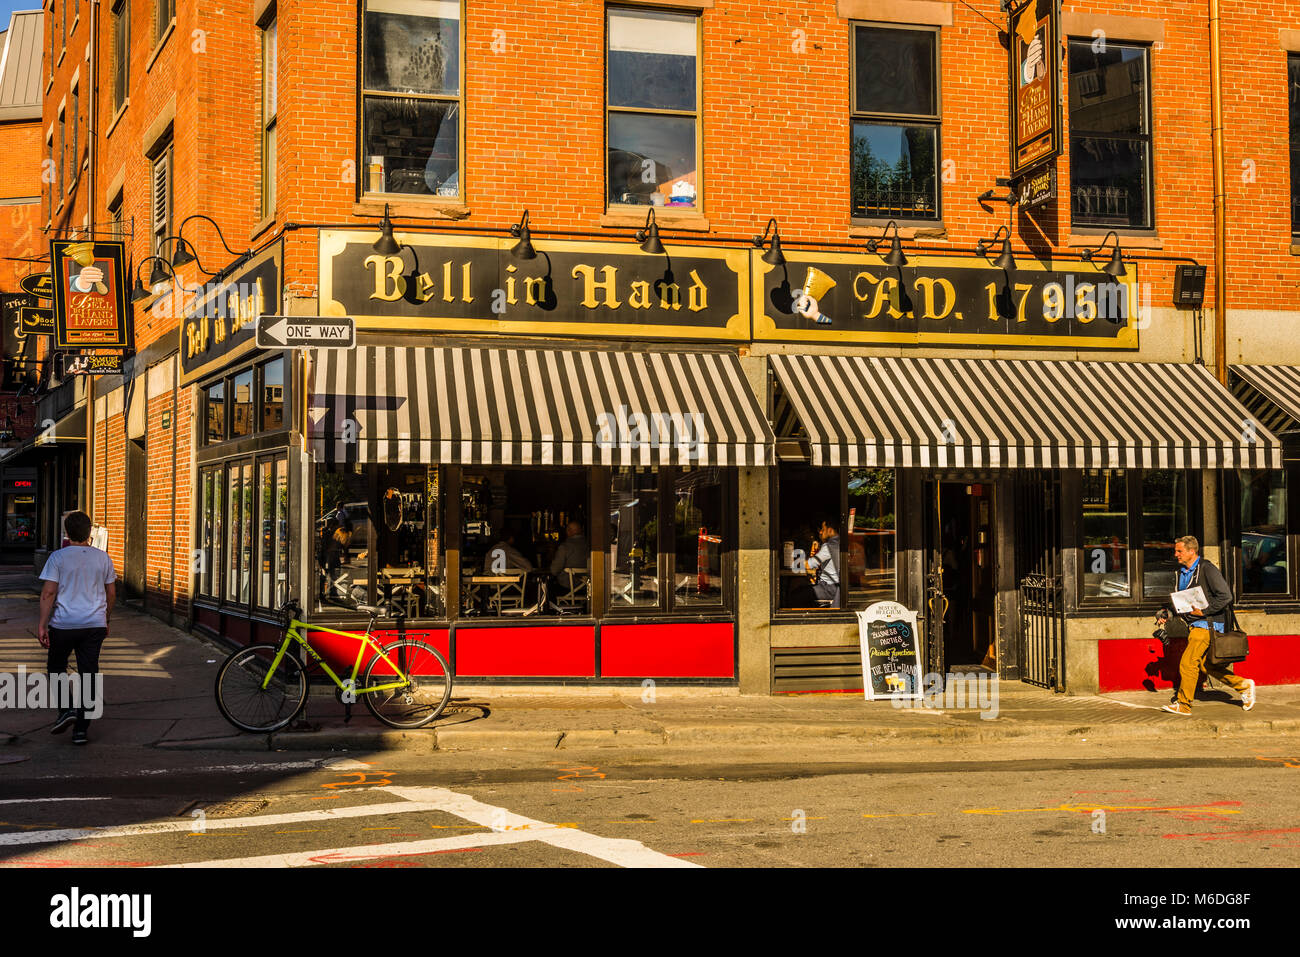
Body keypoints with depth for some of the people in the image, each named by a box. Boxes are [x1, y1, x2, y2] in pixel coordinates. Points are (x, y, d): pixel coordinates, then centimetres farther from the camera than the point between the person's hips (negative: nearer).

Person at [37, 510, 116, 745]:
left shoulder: (58, 558, -7)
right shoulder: (103, 558, 4)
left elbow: (49, 593, -12)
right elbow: (111, 593, 11)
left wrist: (42, 624, -8)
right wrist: (105, 620, 23)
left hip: (64, 624, -3)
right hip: (95, 624, 3)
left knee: (56, 667, 18)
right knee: (88, 674, 5)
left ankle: (66, 709, -1)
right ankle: (81, 729, 5)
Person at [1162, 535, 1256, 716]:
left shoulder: (1207, 570, -13)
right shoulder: (1182, 572, 13)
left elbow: (1226, 596, -17)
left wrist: (1203, 611, -18)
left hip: (1208, 624, -9)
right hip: (1194, 625, 9)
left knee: (1188, 662, -13)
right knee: (1205, 665, 10)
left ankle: (1183, 704, -6)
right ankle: (1243, 685, 23)